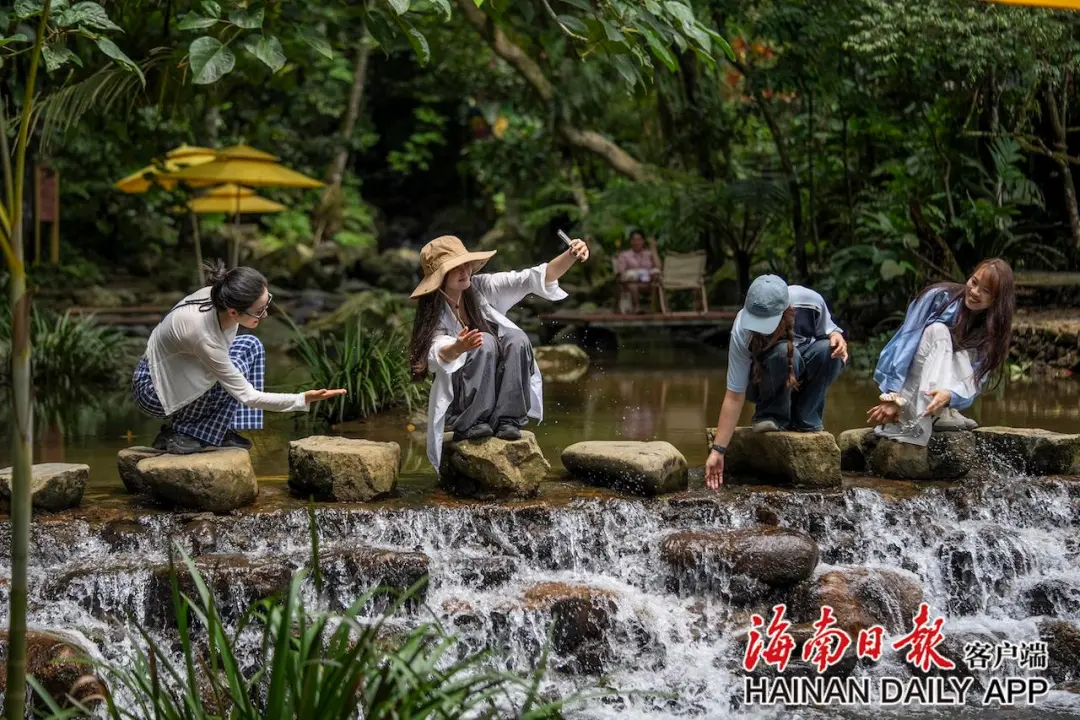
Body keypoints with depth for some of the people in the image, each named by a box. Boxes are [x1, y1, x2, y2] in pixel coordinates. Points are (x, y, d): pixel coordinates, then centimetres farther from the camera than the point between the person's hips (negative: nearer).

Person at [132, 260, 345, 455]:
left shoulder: (219, 298, -18)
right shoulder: (204, 334, -38)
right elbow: (247, 396, -30)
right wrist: (303, 399, -33)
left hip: (178, 371, 8)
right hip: (153, 389, -8)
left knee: (251, 346, -1)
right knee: (237, 368, -24)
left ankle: (220, 431, 1)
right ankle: (174, 433, -10)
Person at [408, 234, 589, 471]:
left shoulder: (483, 288, -1)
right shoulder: (433, 313, -9)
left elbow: (534, 279, -10)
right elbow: (440, 355, -28)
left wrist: (571, 256, -27)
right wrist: (459, 347, -53)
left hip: (505, 396, 3)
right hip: (459, 402, -3)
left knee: (516, 338, -24)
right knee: (485, 341, -28)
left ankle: (507, 420, -22)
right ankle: (470, 425, -25)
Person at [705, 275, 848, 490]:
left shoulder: (809, 301, -28)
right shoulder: (742, 333, -32)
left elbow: (828, 330, -5)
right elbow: (734, 396, -29)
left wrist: (837, 336, -31)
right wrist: (717, 450, -33)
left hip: (803, 376, 3)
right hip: (763, 382, -3)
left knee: (828, 351, -31)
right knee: (783, 353, -37)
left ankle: (806, 421, -12)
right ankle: (772, 415, -13)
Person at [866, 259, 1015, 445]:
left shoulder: (993, 327, -7)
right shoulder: (941, 297, -15)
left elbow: (974, 381, -19)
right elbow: (906, 341, -23)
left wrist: (949, 395, -42)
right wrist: (893, 396, -34)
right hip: (909, 385, -3)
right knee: (938, 330, -26)